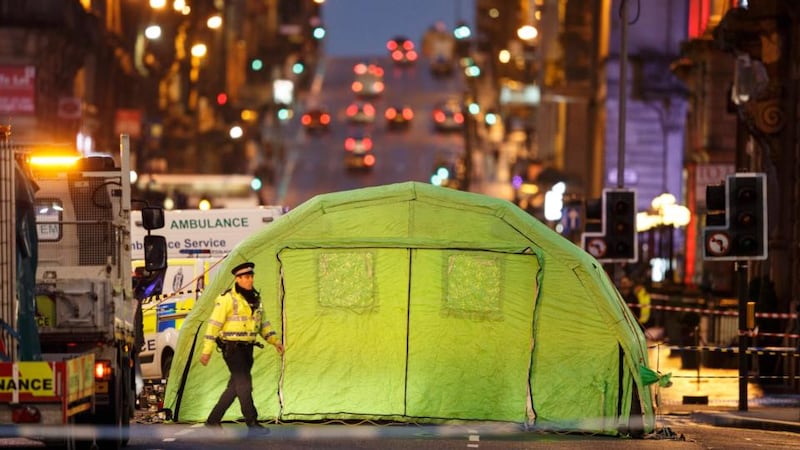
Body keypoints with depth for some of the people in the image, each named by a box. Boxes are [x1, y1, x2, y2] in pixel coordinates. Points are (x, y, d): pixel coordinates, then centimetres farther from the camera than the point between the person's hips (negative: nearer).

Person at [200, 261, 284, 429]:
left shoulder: (255, 299, 13)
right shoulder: (227, 299, -11)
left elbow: (263, 323, 22)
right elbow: (214, 324, -11)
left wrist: (275, 341, 12)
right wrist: (207, 350, -14)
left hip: (247, 348, 8)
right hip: (232, 348, -8)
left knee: (235, 387, 8)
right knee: (244, 383, -13)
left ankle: (213, 421, 17)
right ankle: (252, 423, -12)